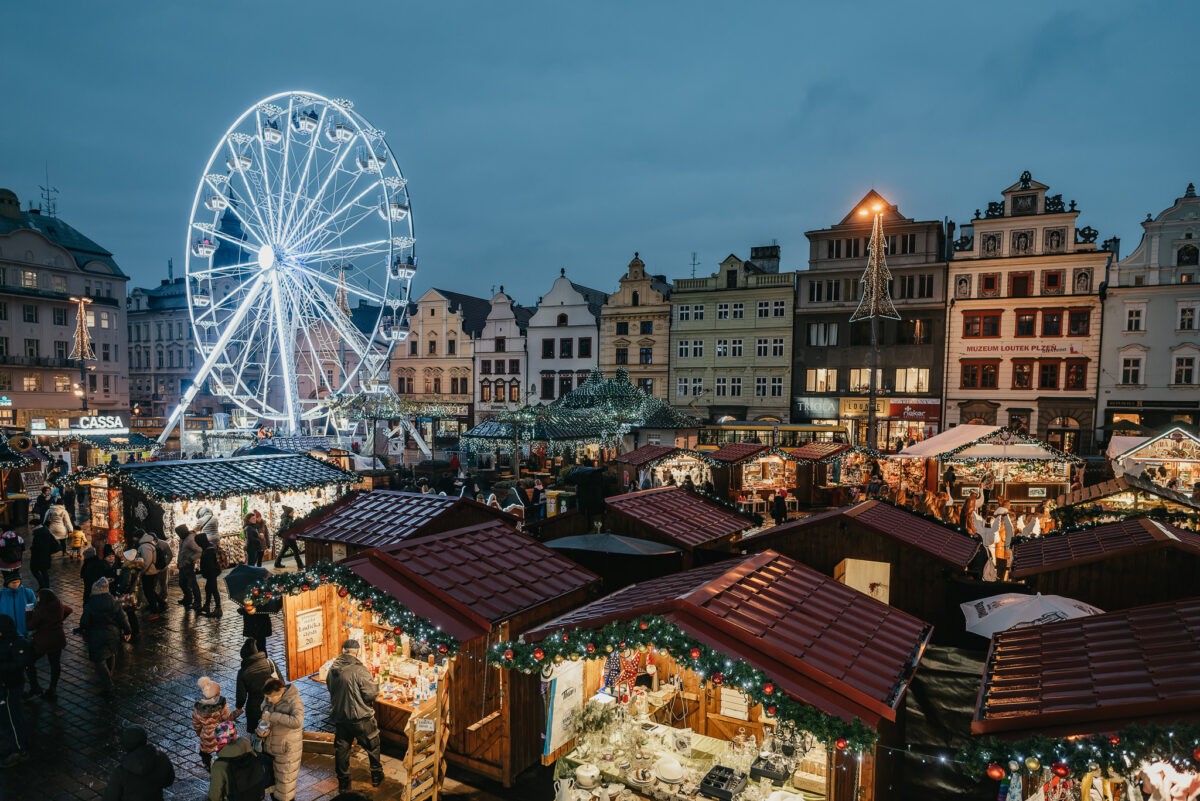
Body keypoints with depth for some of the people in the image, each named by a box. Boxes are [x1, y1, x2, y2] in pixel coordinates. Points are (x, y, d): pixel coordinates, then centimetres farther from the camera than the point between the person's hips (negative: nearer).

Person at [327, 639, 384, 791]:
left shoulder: (332, 670, -5)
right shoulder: (359, 670, -25)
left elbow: (331, 689, 10)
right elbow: (372, 693, -22)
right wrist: (374, 685, -2)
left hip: (339, 717, 5)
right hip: (360, 717, -5)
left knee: (341, 749, 18)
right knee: (372, 746, 16)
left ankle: (343, 781, 28)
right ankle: (377, 776, 27)